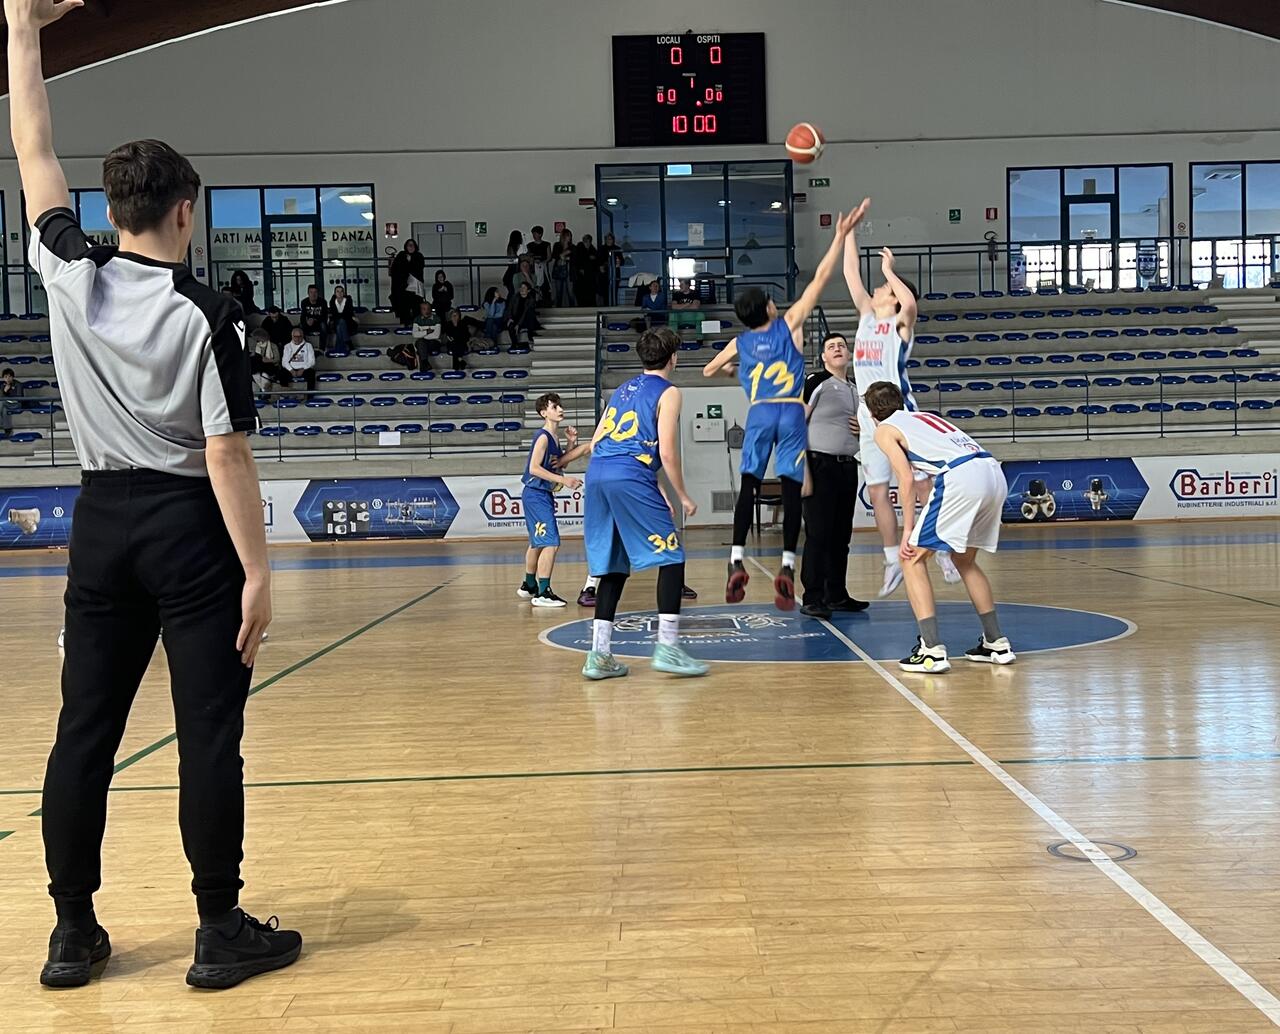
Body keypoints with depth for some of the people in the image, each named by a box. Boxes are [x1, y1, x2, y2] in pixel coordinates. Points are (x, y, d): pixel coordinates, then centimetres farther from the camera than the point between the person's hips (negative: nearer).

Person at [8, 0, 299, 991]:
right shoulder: (205, 313, -10)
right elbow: (226, 453, -14)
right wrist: (257, 571, -10)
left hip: (101, 521, 5)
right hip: (188, 526, -5)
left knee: (85, 731, 9)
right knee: (208, 733, 0)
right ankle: (223, 932, 7)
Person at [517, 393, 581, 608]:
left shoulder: (554, 437, 11)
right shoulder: (543, 437, -16)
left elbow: (560, 464, 19)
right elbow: (534, 468, -23)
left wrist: (571, 443, 7)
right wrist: (563, 480, -24)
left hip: (543, 495, 10)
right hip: (535, 494, -10)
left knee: (537, 542, 21)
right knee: (550, 543, -16)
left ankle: (529, 586, 36)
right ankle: (542, 593, -16)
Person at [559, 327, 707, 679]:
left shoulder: (622, 390, 26)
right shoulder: (668, 392, 5)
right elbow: (667, 453, -3)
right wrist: (683, 497, 6)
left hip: (596, 477, 7)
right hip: (631, 478, -7)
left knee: (613, 567, 12)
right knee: (671, 557, 0)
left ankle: (600, 655, 9)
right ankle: (667, 647, -7)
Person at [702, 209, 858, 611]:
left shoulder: (739, 343, 12)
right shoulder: (789, 324, 4)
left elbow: (708, 371, 27)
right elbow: (819, 278, 3)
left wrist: (731, 369, 48)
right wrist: (840, 236, 8)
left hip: (759, 414, 2)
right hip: (792, 413, -2)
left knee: (748, 486, 3)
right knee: (791, 490, -3)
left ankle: (737, 561, -10)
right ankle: (787, 566, -11)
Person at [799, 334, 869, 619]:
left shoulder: (854, 390, 18)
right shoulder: (816, 382, -5)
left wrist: (864, 430, 7)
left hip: (848, 467, 7)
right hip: (821, 466, -7)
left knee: (841, 536, 11)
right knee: (818, 534, -7)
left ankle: (837, 595, 19)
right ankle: (812, 599, -3)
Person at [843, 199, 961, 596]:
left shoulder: (901, 324, -5)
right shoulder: (867, 316, 12)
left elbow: (911, 301, -29)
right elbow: (851, 272, 13)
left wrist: (888, 270, -15)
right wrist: (851, 226, 12)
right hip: (871, 420, 6)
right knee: (878, 494, 7)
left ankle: (943, 550, 9)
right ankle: (893, 562, 15)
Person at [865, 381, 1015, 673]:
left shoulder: (884, 430, 13)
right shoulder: (925, 417, 33)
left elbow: (906, 479, 2)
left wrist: (908, 530, 3)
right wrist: (924, 485, 49)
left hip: (961, 478, -7)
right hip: (994, 473, 7)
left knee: (913, 559, 4)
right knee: (965, 560, 26)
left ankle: (932, 651, -5)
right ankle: (996, 643, 28)